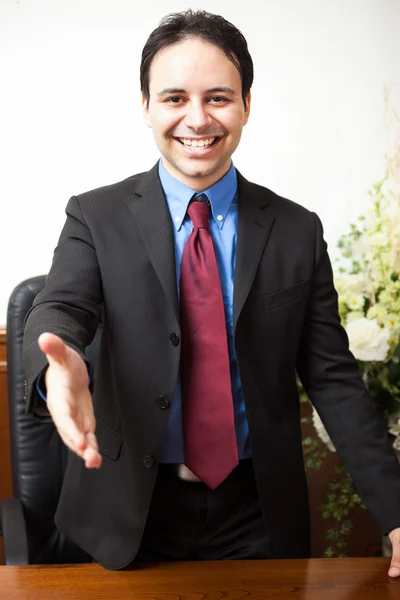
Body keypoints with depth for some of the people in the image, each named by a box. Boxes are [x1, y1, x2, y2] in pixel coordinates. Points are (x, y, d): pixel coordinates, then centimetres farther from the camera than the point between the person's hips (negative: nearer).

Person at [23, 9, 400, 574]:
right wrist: (62, 366, -43)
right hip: (133, 514, -1)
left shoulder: (298, 231, -1)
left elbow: (332, 377, -2)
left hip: (258, 516, 1)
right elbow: (59, 310, -18)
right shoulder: (96, 217, -3)